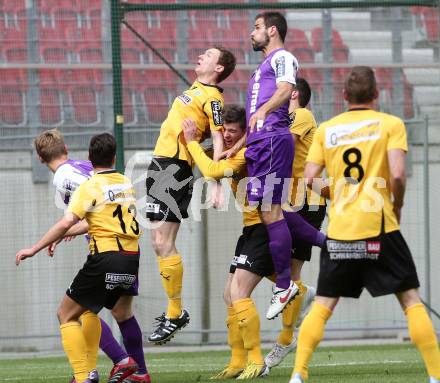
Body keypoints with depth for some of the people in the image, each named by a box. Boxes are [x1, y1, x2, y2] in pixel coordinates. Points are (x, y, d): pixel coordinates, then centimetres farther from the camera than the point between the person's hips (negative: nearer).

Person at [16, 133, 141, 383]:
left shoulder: (90, 187, -8)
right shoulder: (126, 184, 13)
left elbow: (66, 223, -18)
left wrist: (35, 248, -11)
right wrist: (71, 232, 31)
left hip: (105, 258, -7)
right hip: (132, 260, 7)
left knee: (67, 315, 4)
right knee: (90, 311, 28)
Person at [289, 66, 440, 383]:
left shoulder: (327, 129, 9)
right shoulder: (391, 124, -1)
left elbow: (309, 179, 4)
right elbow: (397, 174, -13)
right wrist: (397, 205, 5)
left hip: (339, 230, 3)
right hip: (378, 226, -3)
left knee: (323, 306, 9)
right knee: (411, 300, 4)